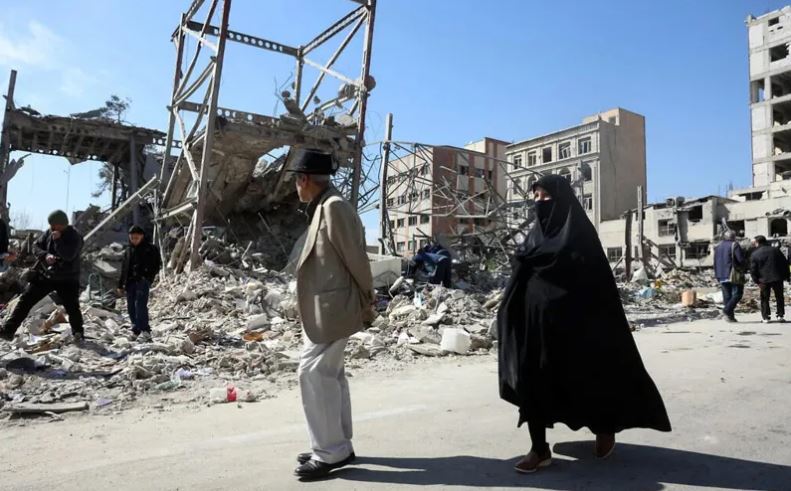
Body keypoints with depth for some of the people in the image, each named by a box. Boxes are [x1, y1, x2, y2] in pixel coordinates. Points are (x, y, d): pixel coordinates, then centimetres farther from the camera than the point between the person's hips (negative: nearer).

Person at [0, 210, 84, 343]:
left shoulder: (75, 237, -15)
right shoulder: (49, 233, 2)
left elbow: (69, 255, -26)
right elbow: (37, 246, 4)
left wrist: (57, 240, -27)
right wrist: (45, 255, -16)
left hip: (67, 279, -4)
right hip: (45, 274, 5)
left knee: (72, 307, 0)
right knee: (25, 300, 0)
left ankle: (78, 333, 21)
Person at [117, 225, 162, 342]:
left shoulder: (150, 249, 0)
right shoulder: (128, 250, 16)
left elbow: (157, 265, 0)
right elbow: (124, 269, 19)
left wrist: (148, 277, -11)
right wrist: (120, 285, 16)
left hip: (143, 281, -6)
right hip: (130, 282, 6)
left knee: (140, 305, -16)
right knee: (131, 307, 6)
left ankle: (145, 332, -18)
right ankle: (136, 330, 15)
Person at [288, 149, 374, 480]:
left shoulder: (334, 206, -16)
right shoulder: (324, 208, 12)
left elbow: (356, 257, -16)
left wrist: (367, 302, -6)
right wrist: (305, 302, 13)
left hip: (332, 309, -10)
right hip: (323, 308, 10)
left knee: (313, 373, -5)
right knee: (330, 374, 14)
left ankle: (330, 452, 6)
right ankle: (338, 446, 25)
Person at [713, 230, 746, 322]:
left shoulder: (718, 247, 13)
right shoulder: (734, 245, -7)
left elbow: (715, 263, 15)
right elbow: (741, 259, -16)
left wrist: (718, 275, 18)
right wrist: (743, 266, 6)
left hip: (722, 276, 6)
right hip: (734, 275, -6)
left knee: (727, 295, 8)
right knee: (737, 293, -2)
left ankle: (730, 316, 7)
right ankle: (727, 310, -16)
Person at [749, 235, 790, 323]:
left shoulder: (754, 254, -4)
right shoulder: (775, 250, 5)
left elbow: (753, 270, -6)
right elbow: (785, 263, 7)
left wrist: (756, 281, 2)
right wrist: (787, 276, 14)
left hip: (764, 280, -2)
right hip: (777, 278, 2)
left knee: (765, 299, 7)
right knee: (779, 297, 15)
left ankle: (766, 317, 4)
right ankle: (780, 315, 14)